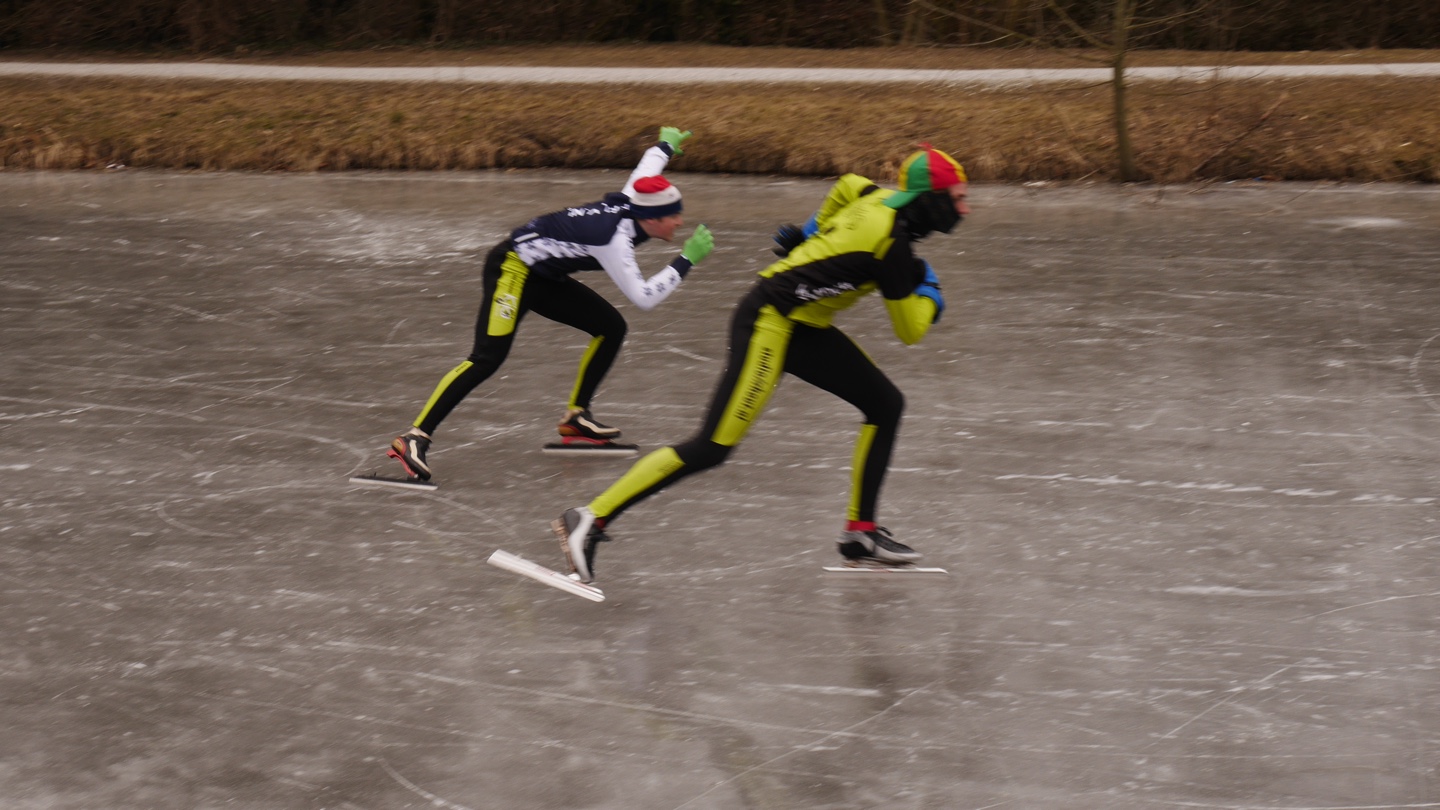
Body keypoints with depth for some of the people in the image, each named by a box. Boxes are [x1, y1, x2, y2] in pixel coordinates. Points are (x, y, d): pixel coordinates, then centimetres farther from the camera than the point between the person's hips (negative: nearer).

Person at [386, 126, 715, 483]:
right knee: (488, 358, -22)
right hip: (513, 268, -10)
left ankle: (576, 417, 15)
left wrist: (666, 144, 39)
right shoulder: (613, 239, -29)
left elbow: (647, 164, 18)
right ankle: (415, 437, -26)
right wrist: (686, 260, -26)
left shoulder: (631, 203, -5)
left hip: (545, 276, 10)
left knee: (612, 327, 5)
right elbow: (643, 297, -29)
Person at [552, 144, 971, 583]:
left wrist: (815, 233, 37)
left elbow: (848, 185, 29)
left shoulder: (885, 198, 5)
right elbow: (911, 331, -11)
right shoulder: (892, 243, -20)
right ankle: (591, 520, -13)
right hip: (769, 321, -10)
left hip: (805, 327, 10)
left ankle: (860, 533, 16)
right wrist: (929, 294, 7)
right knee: (713, 447, -15)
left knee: (886, 404, 9)